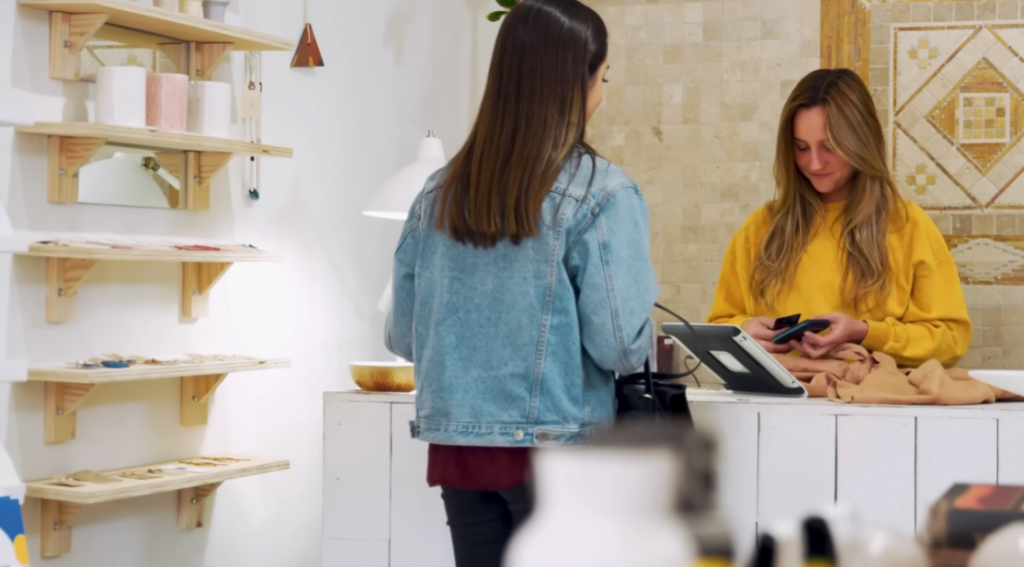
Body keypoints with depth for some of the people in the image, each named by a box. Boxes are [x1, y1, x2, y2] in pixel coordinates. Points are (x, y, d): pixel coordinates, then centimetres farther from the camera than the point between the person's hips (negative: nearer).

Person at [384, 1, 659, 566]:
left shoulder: (440, 192, 3)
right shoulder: (601, 193, -11)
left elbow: (402, 335, 7)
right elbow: (619, 346, -14)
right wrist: (646, 342, 7)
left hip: (455, 445, 5)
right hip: (555, 448, -4)